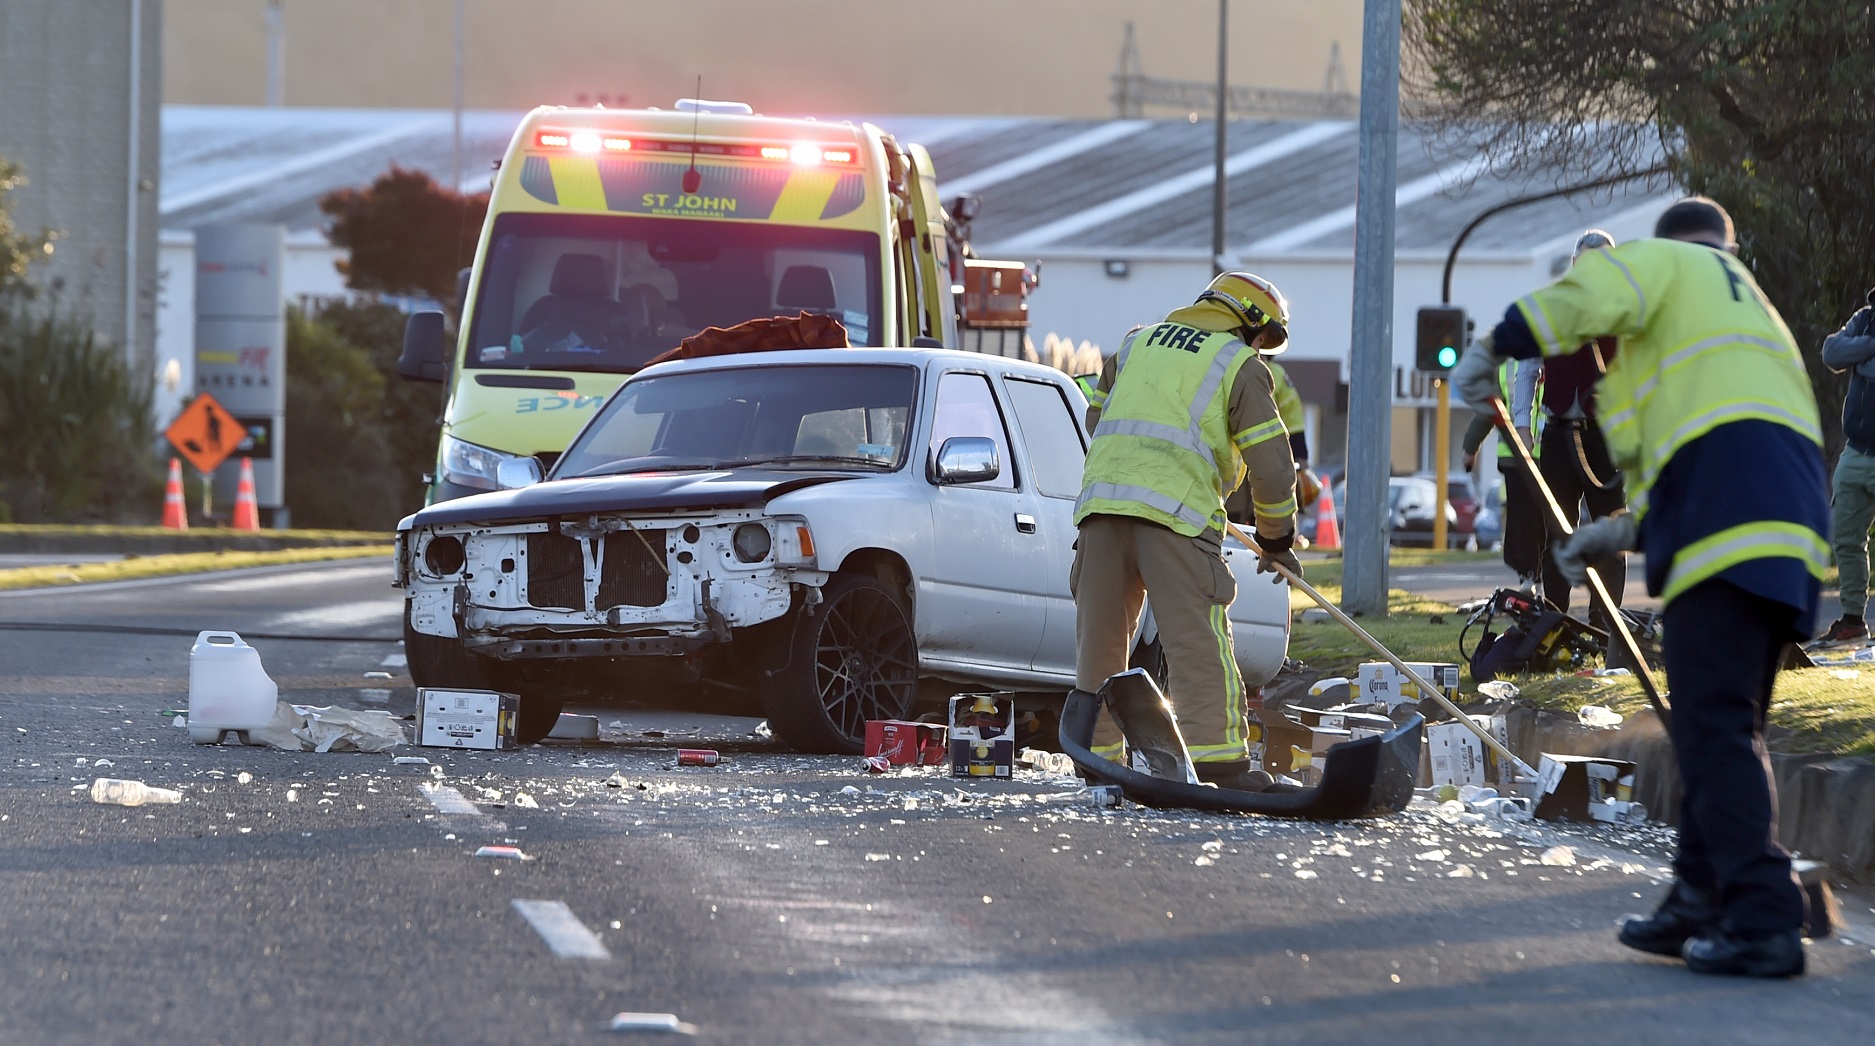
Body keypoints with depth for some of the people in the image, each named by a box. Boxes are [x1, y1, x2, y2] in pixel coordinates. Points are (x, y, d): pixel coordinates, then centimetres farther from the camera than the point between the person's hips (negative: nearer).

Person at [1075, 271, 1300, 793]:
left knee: (1101, 638, 11)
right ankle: (1217, 758, -12)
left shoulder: (1135, 343, 24)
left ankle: (1097, 755, 14)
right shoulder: (1241, 367, 8)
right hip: (1177, 511, -5)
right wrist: (1276, 540, 16)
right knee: (1198, 638, -6)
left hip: (1101, 500, 5)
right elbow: (1271, 464, 4)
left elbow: (1097, 420, 33)